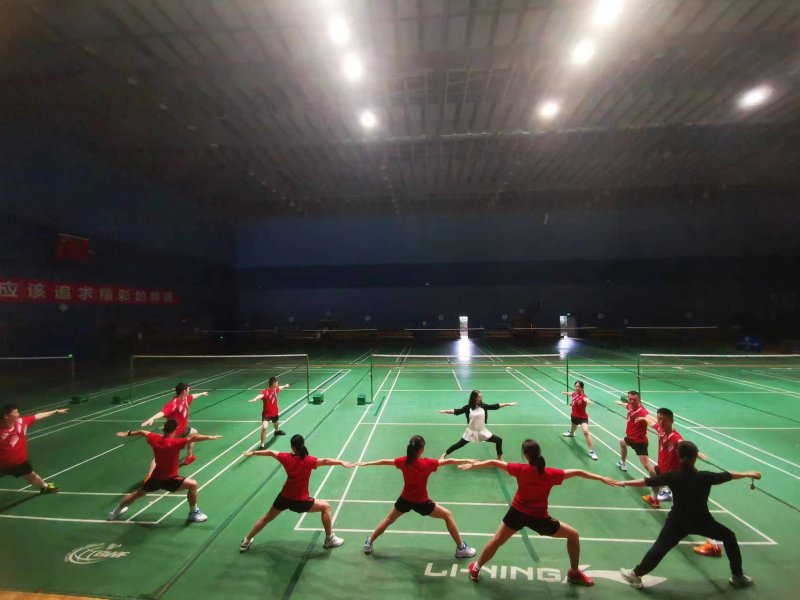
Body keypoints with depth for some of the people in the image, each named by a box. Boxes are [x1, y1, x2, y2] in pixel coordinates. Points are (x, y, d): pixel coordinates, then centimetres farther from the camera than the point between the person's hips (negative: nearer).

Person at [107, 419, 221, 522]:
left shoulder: (155, 439, -7)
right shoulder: (175, 443, -27)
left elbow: (142, 432, 11)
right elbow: (193, 438, -40)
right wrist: (210, 437, -44)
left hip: (156, 477, 7)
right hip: (169, 479, -7)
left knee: (138, 493, 30)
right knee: (193, 484, -7)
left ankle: (116, 512, 51)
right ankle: (193, 513, 0)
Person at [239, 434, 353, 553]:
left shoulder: (287, 458, -9)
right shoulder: (309, 460, -21)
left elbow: (270, 452, 4)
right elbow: (325, 461, -36)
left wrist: (253, 453, 19)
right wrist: (342, 462, -44)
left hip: (284, 497, 4)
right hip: (301, 501, -4)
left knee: (266, 518, 27)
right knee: (326, 507, 13)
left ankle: (246, 542, 39)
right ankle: (330, 540, 18)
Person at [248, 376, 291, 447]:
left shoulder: (276, 389, -8)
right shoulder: (266, 392, -32)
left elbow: (280, 387, 17)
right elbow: (261, 395, -55)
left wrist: (285, 386, 38)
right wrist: (255, 399, -77)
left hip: (274, 412, 8)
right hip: (266, 414, -8)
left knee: (276, 423, 35)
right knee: (264, 428, -26)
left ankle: (277, 431, 71)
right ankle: (262, 445, -12)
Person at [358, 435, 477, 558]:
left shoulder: (403, 461, -15)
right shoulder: (427, 464, -25)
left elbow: (384, 461, -3)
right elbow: (448, 461, -20)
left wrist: (365, 463, 9)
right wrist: (468, 460, -11)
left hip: (405, 499, 4)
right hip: (421, 502, -4)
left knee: (389, 519, 28)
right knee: (448, 515, 13)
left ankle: (369, 543, 38)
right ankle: (461, 548, 18)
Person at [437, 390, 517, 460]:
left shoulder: (483, 406, -6)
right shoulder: (468, 407, -14)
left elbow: (495, 406, -4)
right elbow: (457, 411, -20)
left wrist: (508, 404, -6)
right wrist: (444, 411, -31)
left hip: (482, 431, 3)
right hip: (471, 432, -3)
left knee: (498, 440, 2)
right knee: (459, 444, 2)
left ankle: (500, 457, 24)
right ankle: (444, 455, 21)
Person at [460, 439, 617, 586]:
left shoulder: (521, 470, -16)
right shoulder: (550, 474, -18)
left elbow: (494, 463, -8)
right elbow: (577, 472, -11)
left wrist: (473, 465, 6)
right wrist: (602, 478, 1)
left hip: (517, 512, 1)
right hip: (539, 518, -1)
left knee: (497, 541, 20)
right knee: (573, 535, 21)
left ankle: (475, 569, 33)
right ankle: (574, 573, 34)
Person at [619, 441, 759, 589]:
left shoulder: (673, 476, -15)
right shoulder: (705, 476, -13)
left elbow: (646, 482, -12)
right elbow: (728, 475, 5)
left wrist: (625, 482, -1)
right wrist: (748, 474, 22)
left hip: (678, 522, 0)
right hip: (701, 521, 1)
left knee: (659, 548, 8)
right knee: (729, 537, 27)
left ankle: (636, 574, 14)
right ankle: (738, 576, 35)